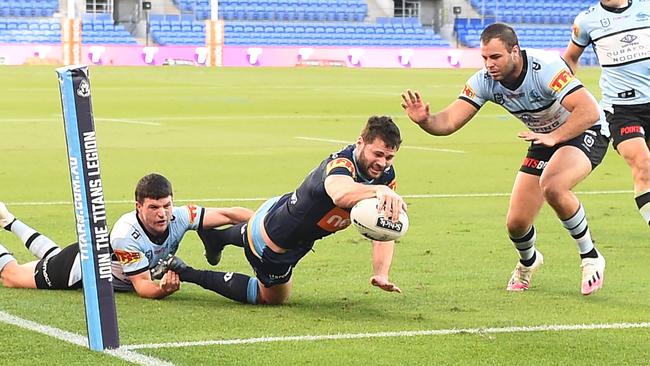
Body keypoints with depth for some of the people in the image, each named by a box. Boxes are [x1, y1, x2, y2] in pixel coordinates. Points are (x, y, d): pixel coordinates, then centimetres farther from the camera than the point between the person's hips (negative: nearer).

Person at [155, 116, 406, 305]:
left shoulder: (384, 174, -13)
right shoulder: (342, 164, -40)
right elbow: (340, 194, -66)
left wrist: (381, 274, -20)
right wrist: (378, 190, -78)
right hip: (273, 246, -8)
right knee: (272, 298, 19)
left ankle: (214, 236, 69)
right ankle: (187, 275, 24)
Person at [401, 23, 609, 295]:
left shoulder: (546, 68, -31)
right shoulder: (484, 82, -15)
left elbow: (590, 111, -35)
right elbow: (449, 122, -19)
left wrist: (553, 137, -40)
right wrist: (424, 120, -40)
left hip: (585, 132, -6)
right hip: (545, 140, 6)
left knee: (552, 186, -37)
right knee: (516, 224, -2)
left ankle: (591, 259, -15)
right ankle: (528, 262, 37)